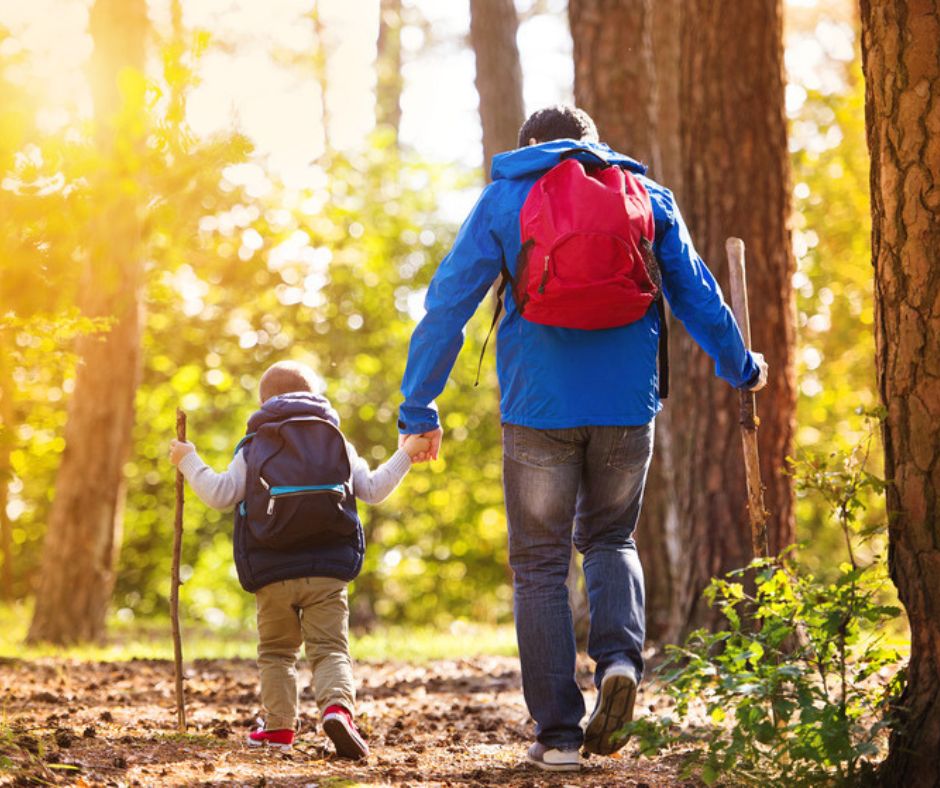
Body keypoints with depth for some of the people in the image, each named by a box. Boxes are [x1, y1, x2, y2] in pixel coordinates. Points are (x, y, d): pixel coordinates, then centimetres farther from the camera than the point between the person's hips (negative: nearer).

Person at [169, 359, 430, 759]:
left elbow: (219, 494, 0)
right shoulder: (339, 444, 11)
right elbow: (373, 490, 11)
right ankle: (337, 705, -30)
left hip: (271, 574, 0)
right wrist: (406, 455, 23)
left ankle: (279, 725, 12)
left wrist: (189, 461, 13)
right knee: (330, 648, -4)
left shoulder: (253, 447, 7)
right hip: (327, 571, 0)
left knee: (276, 651, 15)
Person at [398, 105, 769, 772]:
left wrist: (418, 409, 6)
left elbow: (448, 304, 2)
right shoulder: (648, 195, 11)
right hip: (628, 405, 2)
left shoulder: (504, 199, 6)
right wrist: (740, 366, 33)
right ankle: (620, 656, -8)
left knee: (540, 565, 7)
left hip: (539, 408, -2)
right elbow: (697, 295, 16)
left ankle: (558, 732, 3)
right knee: (610, 539, 21)